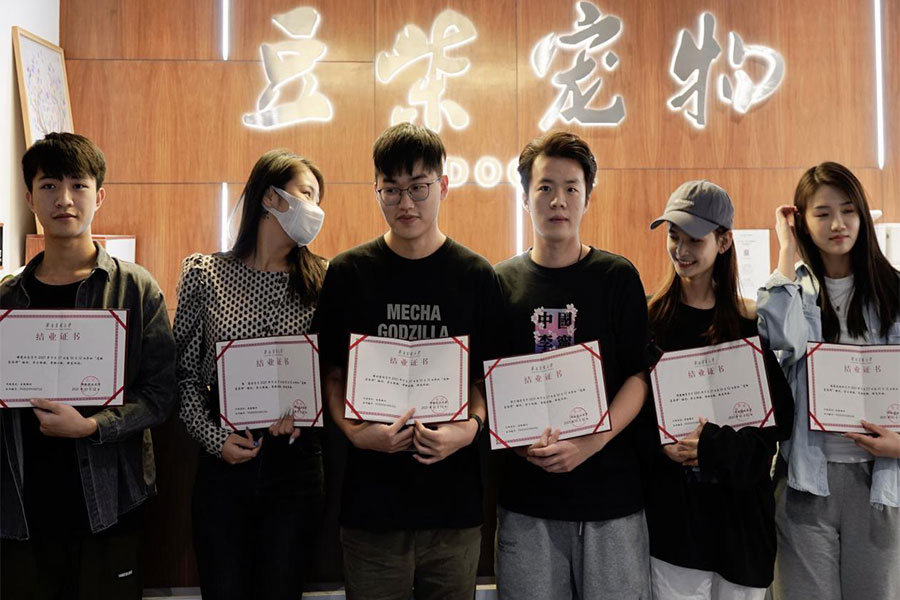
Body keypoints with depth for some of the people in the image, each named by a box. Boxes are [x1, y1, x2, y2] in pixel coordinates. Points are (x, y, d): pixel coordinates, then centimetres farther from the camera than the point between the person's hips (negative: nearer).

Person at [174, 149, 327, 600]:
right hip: (223, 460, 0)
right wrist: (213, 438, -8)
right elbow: (184, 372, 3)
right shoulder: (204, 274, 0)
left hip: (294, 460, 1)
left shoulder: (321, 279, 2)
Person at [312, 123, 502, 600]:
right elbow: (332, 375, 4)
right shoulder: (347, 274, 0)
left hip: (455, 506, 1)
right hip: (371, 502, 0)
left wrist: (471, 426, -15)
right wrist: (356, 430, -14)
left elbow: (489, 377, 3)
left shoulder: (476, 277, 0)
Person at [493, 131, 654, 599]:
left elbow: (639, 376, -2)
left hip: (610, 491, 0)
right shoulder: (502, 281, 4)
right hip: (526, 496, 1)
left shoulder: (619, 278, 1)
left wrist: (590, 443, -16)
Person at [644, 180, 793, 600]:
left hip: (741, 504, 1)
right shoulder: (649, 318, 1)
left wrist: (714, 445, -15)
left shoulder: (752, 324, 1)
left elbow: (779, 418, -2)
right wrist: (661, 443, -17)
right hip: (673, 505, -1)